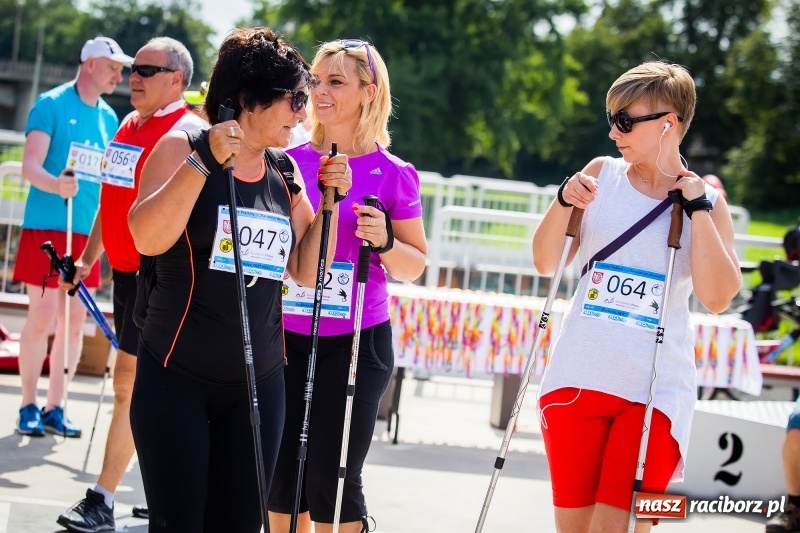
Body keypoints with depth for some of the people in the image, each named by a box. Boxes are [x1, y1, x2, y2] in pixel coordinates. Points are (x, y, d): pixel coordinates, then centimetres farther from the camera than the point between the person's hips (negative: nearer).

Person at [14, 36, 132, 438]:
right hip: (47, 225, -6)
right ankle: (28, 407, 4)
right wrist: (55, 184, -33)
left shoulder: (109, 118, 13)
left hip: (87, 230, 6)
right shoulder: (52, 104, -6)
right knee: (42, 317, -6)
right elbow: (30, 165, -14)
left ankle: (54, 408, 12)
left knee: (75, 321, 5)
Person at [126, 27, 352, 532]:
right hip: (176, 378, -5)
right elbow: (148, 239, -20)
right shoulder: (182, 149, -5)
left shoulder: (285, 173, 9)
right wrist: (205, 160, -24)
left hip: (258, 382, 5)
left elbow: (307, 270, 11)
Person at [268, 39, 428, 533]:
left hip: (355, 342, -3)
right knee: (279, 475, 6)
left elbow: (415, 266, 1)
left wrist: (385, 241, -17)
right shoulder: (290, 161, 5)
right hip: (286, 336, 4)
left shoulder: (393, 174, -4)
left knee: (331, 476, -4)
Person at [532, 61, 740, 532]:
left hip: (656, 390, -2)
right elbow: (546, 264, 8)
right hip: (578, 378, 3)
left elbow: (717, 298, -11)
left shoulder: (706, 199, 1)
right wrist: (564, 202, -9)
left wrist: (698, 208, -14)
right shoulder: (601, 175, 5)